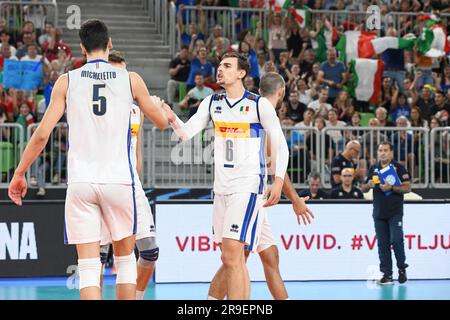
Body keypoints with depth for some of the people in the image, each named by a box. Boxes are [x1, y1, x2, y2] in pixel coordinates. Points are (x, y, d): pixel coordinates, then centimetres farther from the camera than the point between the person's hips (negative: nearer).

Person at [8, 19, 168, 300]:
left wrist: (19, 174, 10)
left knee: (89, 266, 0)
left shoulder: (67, 81, 2)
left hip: (81, 182, 0)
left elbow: (42, 134, -2)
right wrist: (159, 105, 39)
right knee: (125, 257, 16)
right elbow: (161, 122, 15)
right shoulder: (131, 79, 2)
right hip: (119, 180, 0)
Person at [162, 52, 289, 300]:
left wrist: (279, 180, -11)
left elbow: (280, 145, -2)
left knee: (231, 257, -16)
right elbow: (186, 133, 4)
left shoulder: (259, 105, -6)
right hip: (221, 186, 7)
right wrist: (172, 119, -17)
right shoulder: (212, 103, 10)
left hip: (248, 186, -7)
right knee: (233, 258, 11)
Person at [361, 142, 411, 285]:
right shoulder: (373, 169, 12)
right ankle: (387, 274, 8)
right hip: (379, 212, 4)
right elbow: (363, 189, 17)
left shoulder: (399, 168, -2)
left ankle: (402, 269, 6)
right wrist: (369, 185, -6)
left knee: (396, 240, -13)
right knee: (383, 244, 3)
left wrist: (391, 187, -19)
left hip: (395, 212, -4)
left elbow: (407, 188, -7)